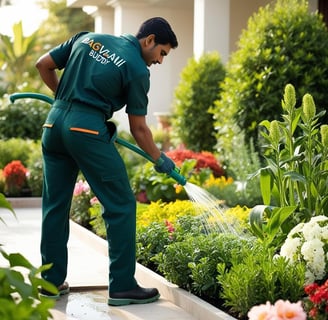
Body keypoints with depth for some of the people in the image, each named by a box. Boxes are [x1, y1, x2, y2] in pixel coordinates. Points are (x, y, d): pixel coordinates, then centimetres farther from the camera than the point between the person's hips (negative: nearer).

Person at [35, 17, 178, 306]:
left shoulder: (87, 38, 15)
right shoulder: (137, 69, -1)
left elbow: (44, 65, 16)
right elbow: (138, 128, 2)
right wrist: (160, 159, 16)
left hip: (54, 122, 7)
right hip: (87, 129, -7)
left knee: (55, 204, 14)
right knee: (120, 205, 1)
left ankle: (52, 281, 19)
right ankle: (122, 286, 1)